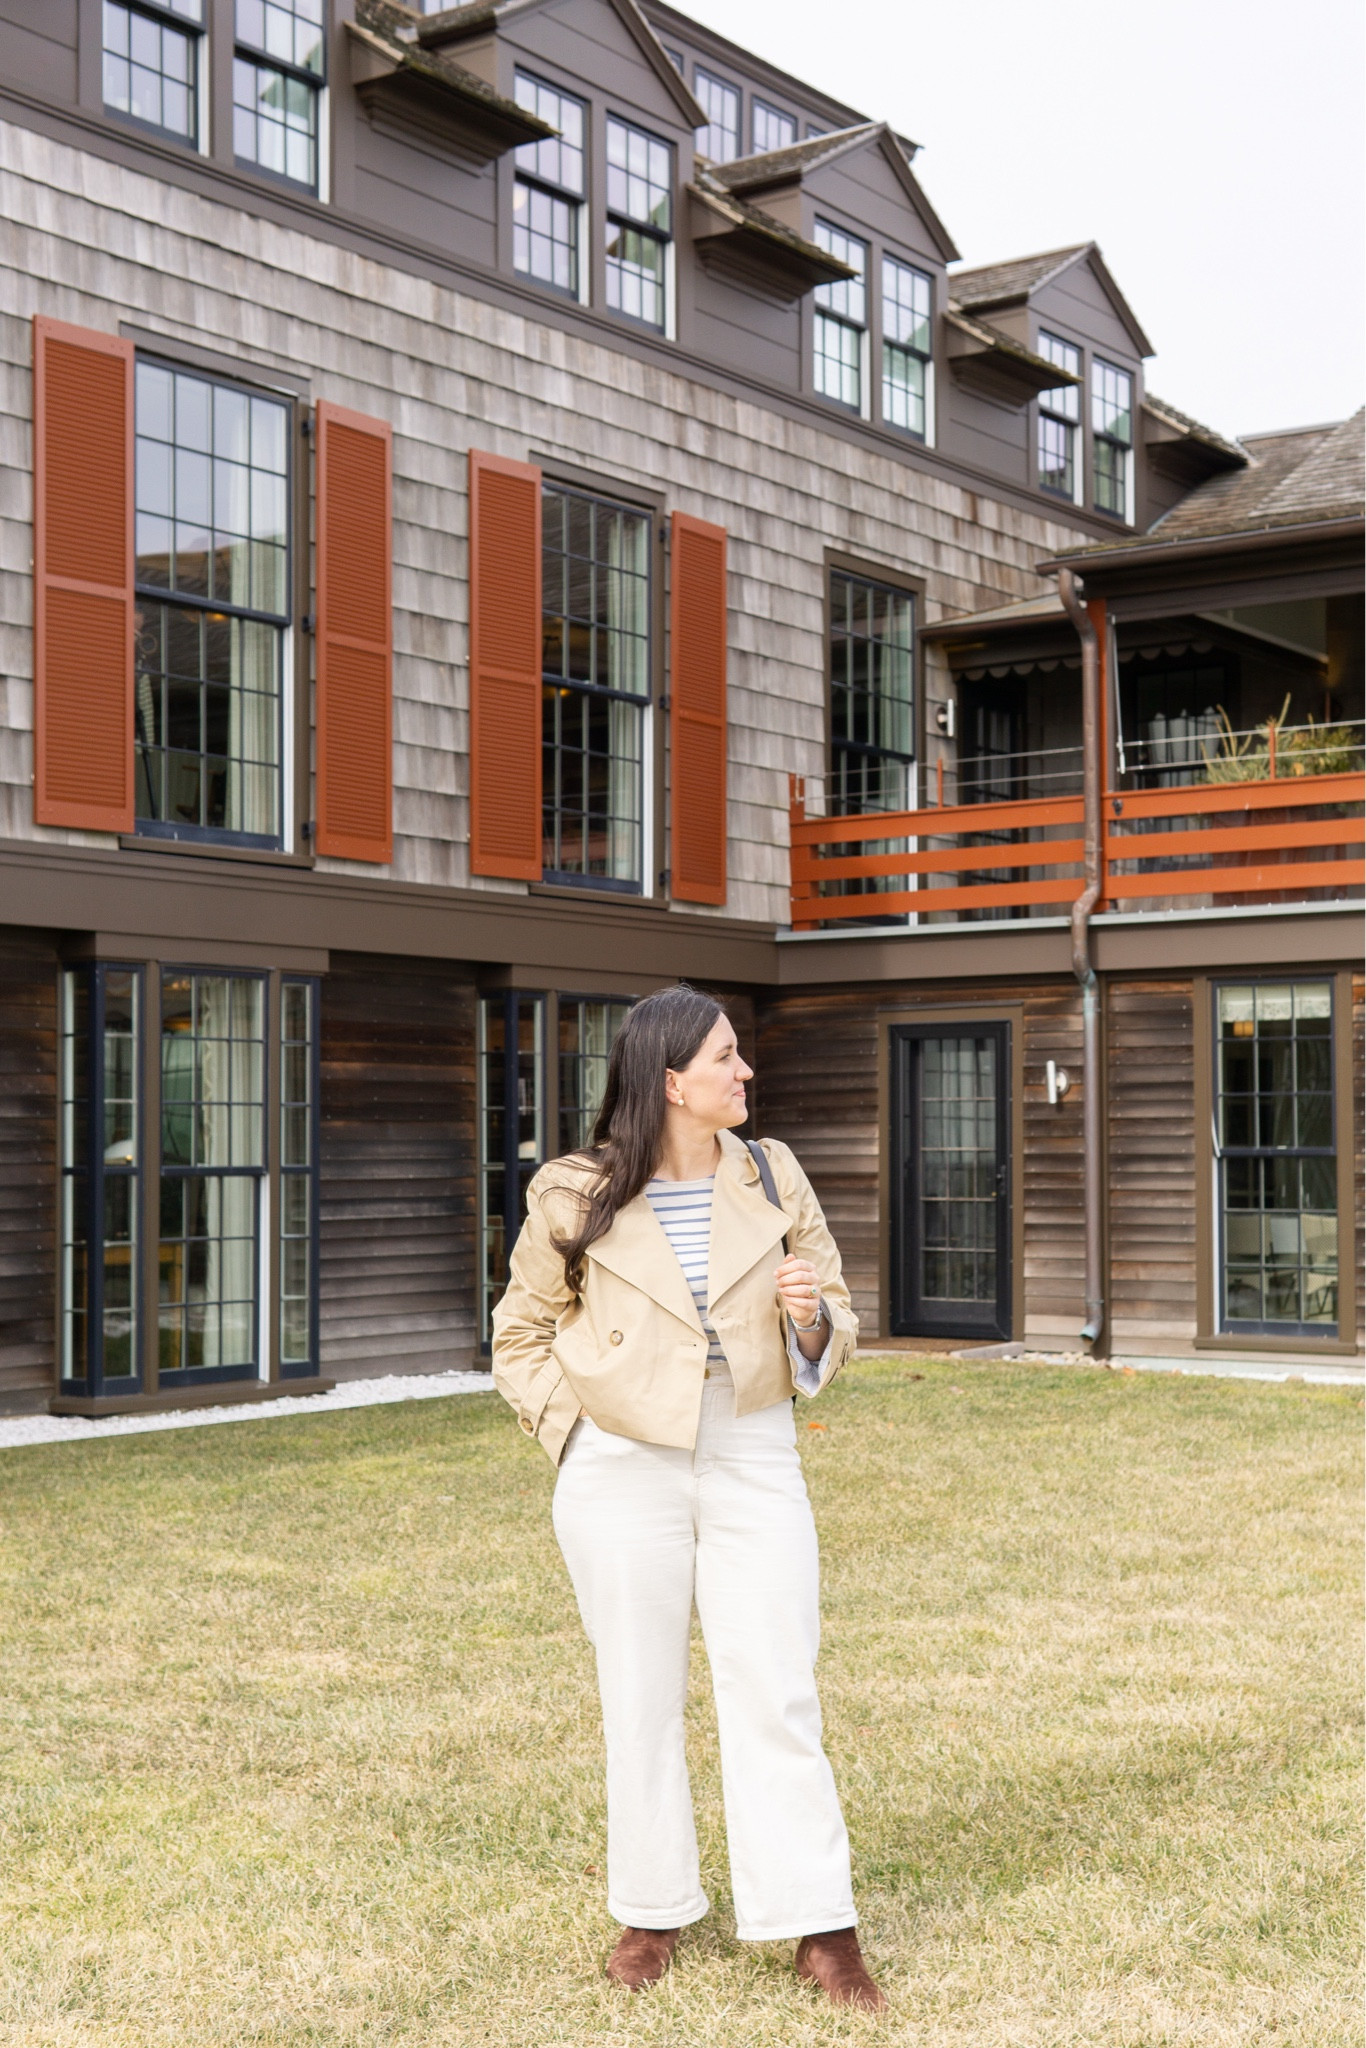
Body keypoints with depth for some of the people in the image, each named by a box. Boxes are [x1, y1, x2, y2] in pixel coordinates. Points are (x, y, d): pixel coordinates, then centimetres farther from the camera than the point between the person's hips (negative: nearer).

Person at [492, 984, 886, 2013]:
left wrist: (811, 1312, -12)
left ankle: (819, 1926, 9)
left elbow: (835, 1325, 10)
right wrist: (572, 1431, -3)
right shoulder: (576, 1198, -4)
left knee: (777, 1691, 0)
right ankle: (654, 1911, 24)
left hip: (754, 1463, 1)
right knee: (641, 1695, 9)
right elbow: (521, 1336, 8)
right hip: (624, 1471, -1)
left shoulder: (773, 1177, 3)